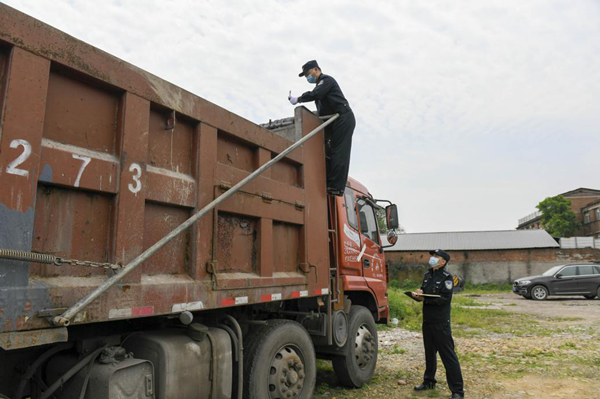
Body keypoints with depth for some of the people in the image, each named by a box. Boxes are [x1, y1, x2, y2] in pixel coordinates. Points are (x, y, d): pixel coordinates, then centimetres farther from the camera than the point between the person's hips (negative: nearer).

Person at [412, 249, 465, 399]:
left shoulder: (446, 277, -10)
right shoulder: (427, 275, 13)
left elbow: (444, 298, -20)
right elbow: (423, 294, 16)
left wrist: (424, 299, -22)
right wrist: (418, 294, -7)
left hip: (441, 322, -8)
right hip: (427, 320, 8)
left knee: (448, 355, -5)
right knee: (429, 352, 19)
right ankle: (429, 381, 34)